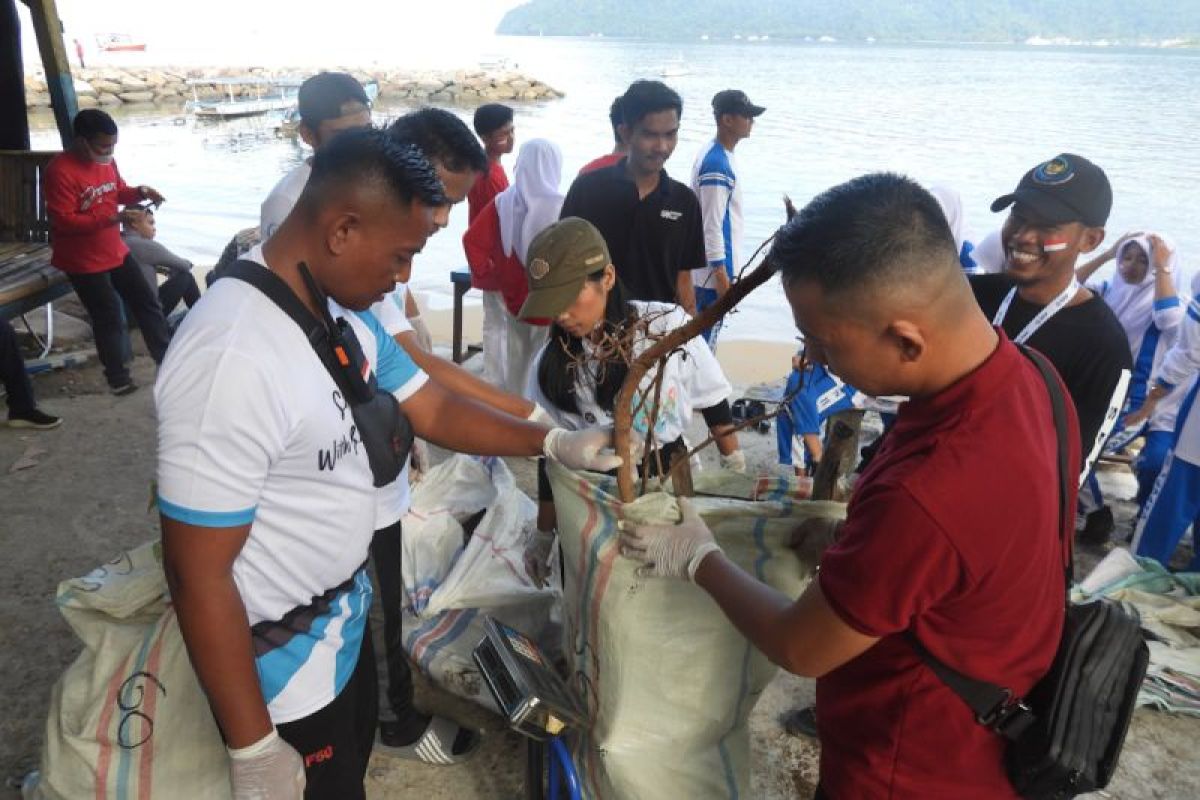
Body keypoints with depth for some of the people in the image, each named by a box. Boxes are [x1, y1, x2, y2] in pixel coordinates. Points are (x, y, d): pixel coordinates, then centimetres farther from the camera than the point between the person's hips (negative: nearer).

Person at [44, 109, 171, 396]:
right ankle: (118, 378, 17)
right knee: (109, 318, 1)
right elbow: (65, 221, -25)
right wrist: (114, 218, -32)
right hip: (83, 261, -7)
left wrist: (140, 192, -6)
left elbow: (119, 191, 17)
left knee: (147, 302, 11)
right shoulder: (59, 171, -23)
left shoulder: (106, 161, 1)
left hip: (115, 251, 8)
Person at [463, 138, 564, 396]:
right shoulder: (560, 208, -18)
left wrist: (486, 271, 4)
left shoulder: (503, 203, -6)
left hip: (514, 296, 5)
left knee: (516, 359, 19)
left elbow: (472, 241, -8)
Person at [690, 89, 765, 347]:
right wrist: (721, 275, -19)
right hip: (711, 271, -10)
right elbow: (712, 224, -22)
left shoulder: (714, 154, 10)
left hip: (705, 269, 10)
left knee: (703, 335, 19)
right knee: (706, 338, 0)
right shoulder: (717, 163, -20)